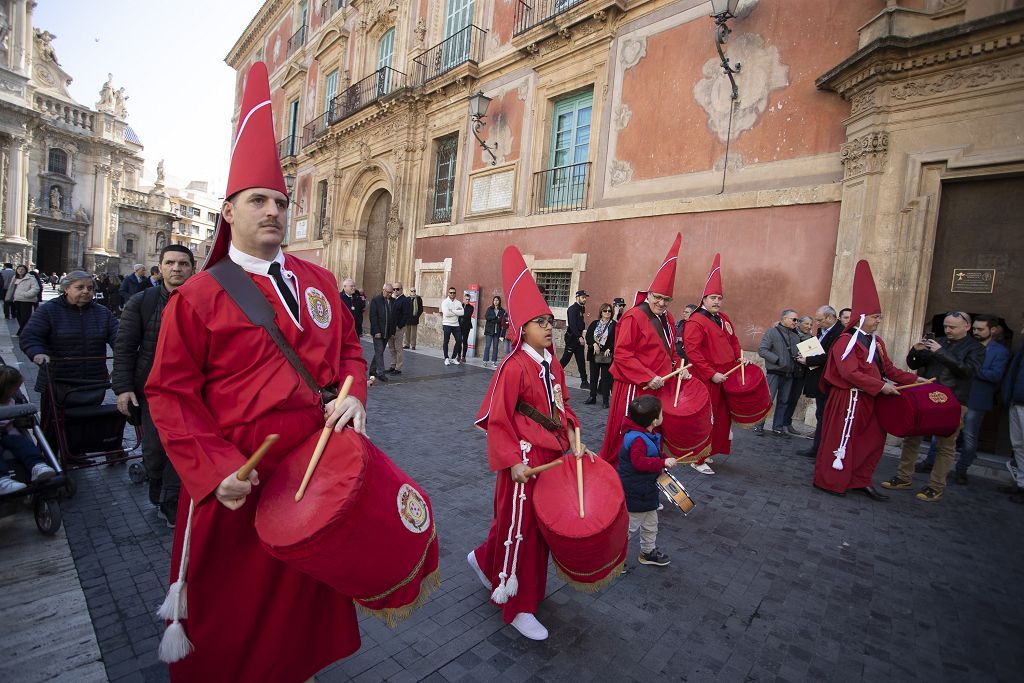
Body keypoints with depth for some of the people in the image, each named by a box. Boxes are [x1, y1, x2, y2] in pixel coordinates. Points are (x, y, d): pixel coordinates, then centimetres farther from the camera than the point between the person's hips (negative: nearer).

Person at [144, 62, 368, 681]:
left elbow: (349, 349, 8)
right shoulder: (197, 296, -7)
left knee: (301, 592, 23)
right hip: (237, 481, -3)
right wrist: (214, 469, -18)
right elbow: (171, 393, -7)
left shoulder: (317, 281, 5)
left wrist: (353, 396, -12)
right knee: (228, 607, 18)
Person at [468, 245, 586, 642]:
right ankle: (518, 607, 28)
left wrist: (574, 441, 5)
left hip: (552, 455, 9)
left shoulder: (553, 364, 5)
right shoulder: (514, 367, -19)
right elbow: (496, 420, -18)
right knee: (520, 527, 7)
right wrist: (512, 461, -21)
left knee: (532, 522, 23)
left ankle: (485, 561, 49)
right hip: (525, 459, -8)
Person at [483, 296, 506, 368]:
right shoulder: (489, 309, 7)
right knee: (487, 346, -3)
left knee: (495, 347, 3)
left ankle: (494, 362, 8)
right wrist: (496, 317, -10)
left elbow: (501, 320, -5)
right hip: (489, 330, -1)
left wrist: (492, 320, -11)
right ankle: (485, 361, 0)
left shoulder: (502, 310, 6)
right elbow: (486, 317, -6)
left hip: (497, 331, 1)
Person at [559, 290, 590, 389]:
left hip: (578, 338, 9)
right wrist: (579, 337, -23)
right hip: (572, 337, -9)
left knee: (581, 360, 8)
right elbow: (572, 324, -20)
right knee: (565, 359, -2)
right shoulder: (573, 308, -12)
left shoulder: (582, 308, 15)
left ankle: (584, 382, 11)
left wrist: (582, 336, 8)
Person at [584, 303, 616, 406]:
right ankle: (592, 397, 20)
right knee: (593, 376, 10)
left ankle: (605, 400, 8)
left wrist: (609, 349, -17)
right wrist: (594, 344, -14)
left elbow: (616, 340, -7)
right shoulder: (594, 324, 10)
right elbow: (588, 335, 1)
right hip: (594, 354, 3)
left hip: (607, 355, -3)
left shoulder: (614, 325, 0)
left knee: (605, 377, 0)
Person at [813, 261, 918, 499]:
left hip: (869, 399, 9)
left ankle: (861, 481, 27)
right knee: (841, 439, 0)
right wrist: (881, 386, -23)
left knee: (873, 440, 14)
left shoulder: (876, 342, 12)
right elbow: (850, 373, -24)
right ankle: (828, 481, 13)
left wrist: (912, 379, 6)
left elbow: (888, 368, 16)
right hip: (849, 398, -9)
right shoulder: (847, 341, -16)